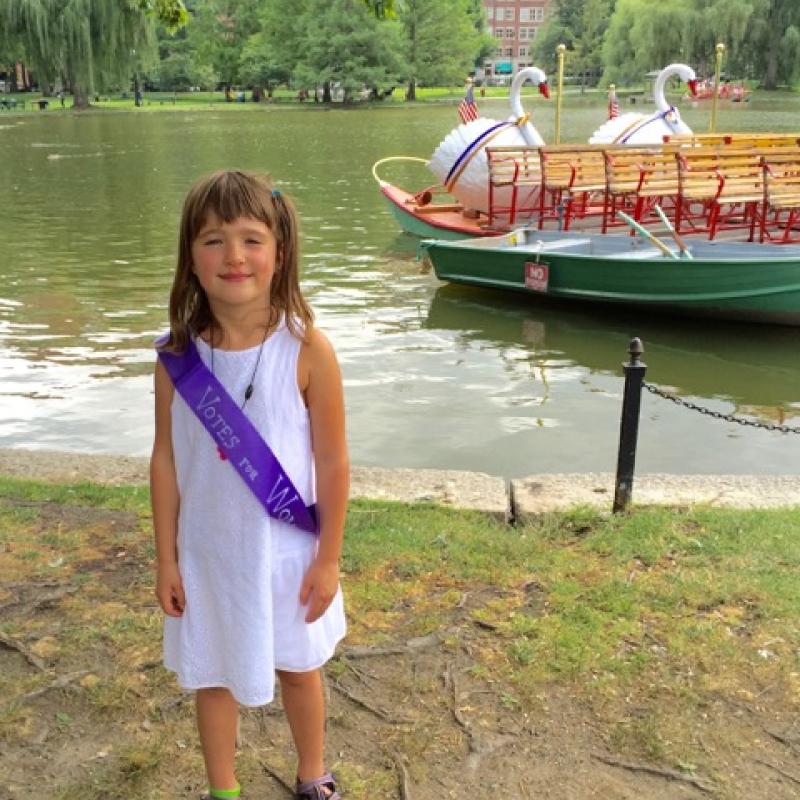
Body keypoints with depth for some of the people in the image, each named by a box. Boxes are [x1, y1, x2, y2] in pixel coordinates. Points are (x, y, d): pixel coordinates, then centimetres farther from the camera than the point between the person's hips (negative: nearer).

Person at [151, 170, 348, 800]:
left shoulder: (307, 351, -19)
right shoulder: (177, 354, -12)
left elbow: (333, 462, -12)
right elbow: (166, 458, -3)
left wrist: (329, 558, -7)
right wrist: (166, 559, 0)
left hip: (287, 549, -1)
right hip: (208, 552, 2)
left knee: (298, 668, 21)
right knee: (213, 675, 19)